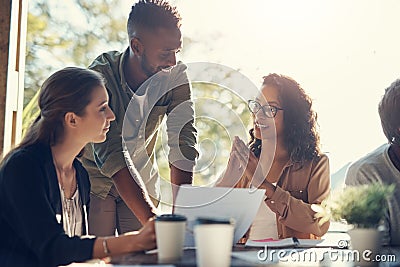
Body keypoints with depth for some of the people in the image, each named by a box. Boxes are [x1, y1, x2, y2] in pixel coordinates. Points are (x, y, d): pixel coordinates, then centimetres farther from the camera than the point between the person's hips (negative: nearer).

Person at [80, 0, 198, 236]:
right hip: (95, 181, -3)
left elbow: (183, 144, -22)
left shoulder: (175, 75, -16)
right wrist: (152, 222, -43)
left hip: (143, 180, 3)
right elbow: (111, 155, -35)